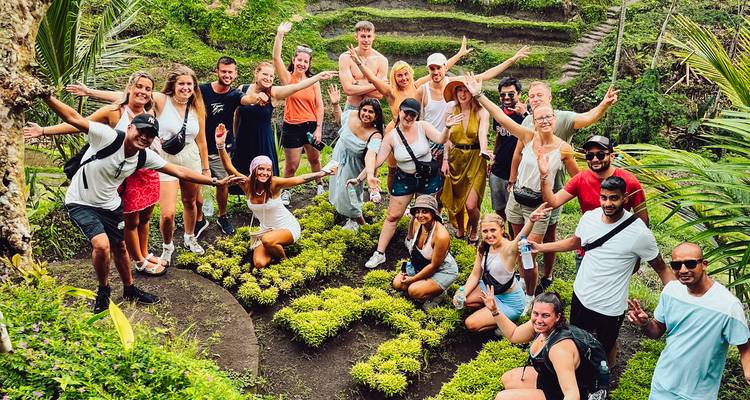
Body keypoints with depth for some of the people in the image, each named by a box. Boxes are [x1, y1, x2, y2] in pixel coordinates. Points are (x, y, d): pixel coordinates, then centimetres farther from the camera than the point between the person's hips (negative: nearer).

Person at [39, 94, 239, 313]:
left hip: (110, 205, 6)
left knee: (120, 247, 15)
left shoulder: (146, 157, -9)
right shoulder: (108, 137, -26)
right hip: (81, 203, -6)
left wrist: (215, 181, -6)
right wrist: (46, 96, -43)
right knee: (102, 245, -22)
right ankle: (103, 290, 6)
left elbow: (179, 171, -4)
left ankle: (129, 289, 39)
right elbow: (73, 118, -30)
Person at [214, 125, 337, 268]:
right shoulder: (247, 184, -13)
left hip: (288, 227, -4)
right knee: (259, 264, -16)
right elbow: (229, 168, -24)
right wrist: (220, 145, -38)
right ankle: (277, 247, 16)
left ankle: (284, 260, -3)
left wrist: (325, 172, -31)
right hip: (266, 230, 4)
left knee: (268, 240, -35)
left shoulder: (274, 183, -22)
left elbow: (302, 179, -26)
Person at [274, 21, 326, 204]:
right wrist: (280, 34, -27)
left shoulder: (314, 81, 1)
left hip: (311, 125, 2)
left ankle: (320, 185, 39)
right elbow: (276, 57, -18)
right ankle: (286, 191, 27)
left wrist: (318, 128, -4)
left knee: (314, 160, 17)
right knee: (291, 165, 4)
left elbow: (319, 106, 2)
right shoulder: (287, 78, -4)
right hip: (292, 127, -2)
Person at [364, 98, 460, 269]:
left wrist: (447, 127, -46)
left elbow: (440, 139, -26)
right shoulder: (391, 136, -11)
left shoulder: (423, 127, -12)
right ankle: (379, 253, 13)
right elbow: (377, 159, -14)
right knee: (392, 216, 3)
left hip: (429, 178, 0)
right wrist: (370, 174, -32)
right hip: (404, 179, 0)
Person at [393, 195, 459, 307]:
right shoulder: (416, 222, -14)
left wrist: (412, 279, -17)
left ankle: (438, 292, 3)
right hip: (421, 264, 8)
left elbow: (434, 265, -24)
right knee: (397, 284, 1)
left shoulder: (441, 235, -35)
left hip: (442, 270, -8)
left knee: (414, 291, -23)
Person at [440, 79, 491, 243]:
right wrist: (445, 160, -3)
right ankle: (460, 229, 38)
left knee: (470, 204, -10)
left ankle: (474, 231, 21)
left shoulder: (481, 112, -8)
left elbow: (482, 133, -24)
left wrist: (483, 151, -42)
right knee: (455, 200, 11)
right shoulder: (451, 111, 3)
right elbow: (447, 137, 4)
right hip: (455, 158, 3)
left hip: (475, 159, -3)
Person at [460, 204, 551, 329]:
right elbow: (475, 275, 2)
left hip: (509, 301, -7)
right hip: (489, 289, 7)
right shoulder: (483, 248, -7)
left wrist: (531, 220, -72)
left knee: (471, 324, -11)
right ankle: (489, 309, 13)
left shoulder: (508, 249, -29)